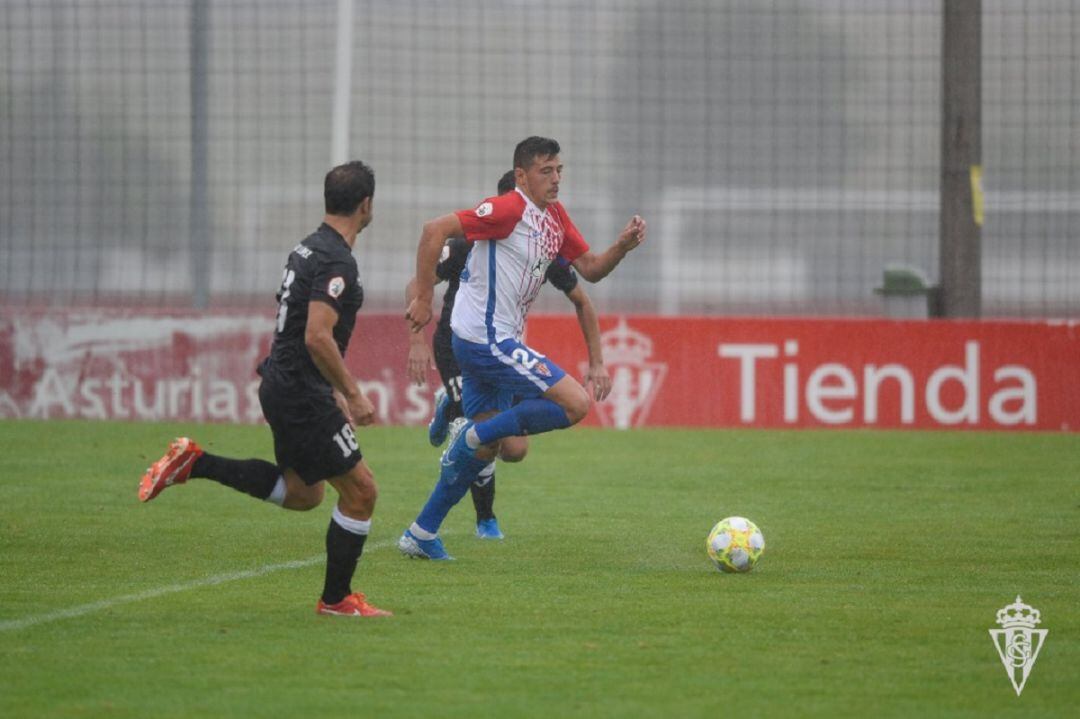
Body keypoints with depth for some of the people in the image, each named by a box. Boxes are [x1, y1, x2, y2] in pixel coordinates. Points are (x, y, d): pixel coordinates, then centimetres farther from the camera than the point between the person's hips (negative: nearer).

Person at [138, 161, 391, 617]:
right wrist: (353, 394, -19)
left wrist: (333, 390, 26)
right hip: (301, 394, -10)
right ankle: (336, 599, 8)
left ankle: (194, 463, 16)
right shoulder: (337, 261, -19)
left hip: (281, 385, 10)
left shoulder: (308, 248, 12)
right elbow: (318, 337, -27)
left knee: (303, 492, 21)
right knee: (360, 490, -1)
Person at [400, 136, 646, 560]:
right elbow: (436, 230, -19)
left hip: (496, 341, 10)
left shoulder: (554, 217, 13)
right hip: (486, 338, -10)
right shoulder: (509, 209, -15)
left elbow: (590, 270, 15)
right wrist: (423, 298, -19)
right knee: (575, 403, -16)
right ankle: (474, 435, -6)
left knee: (486, 447, 15)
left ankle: (421, 534, 22)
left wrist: (622, 246, -5)